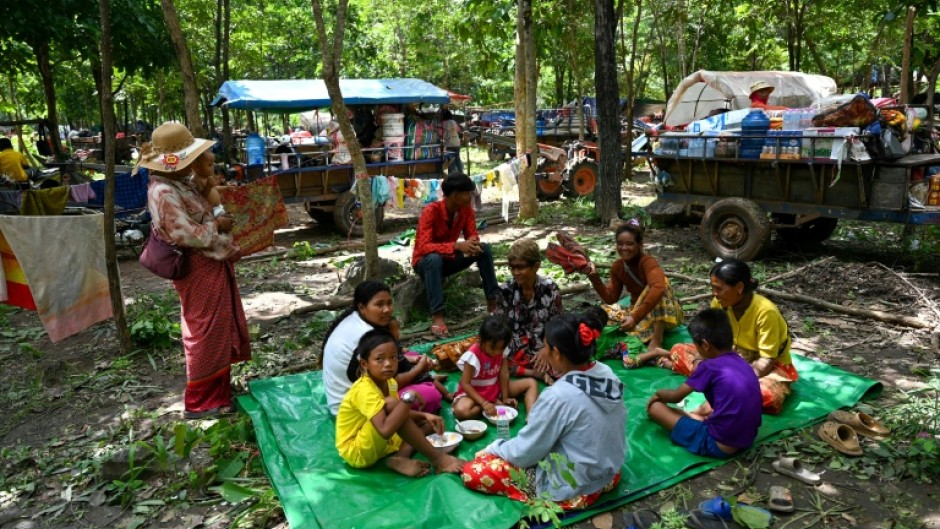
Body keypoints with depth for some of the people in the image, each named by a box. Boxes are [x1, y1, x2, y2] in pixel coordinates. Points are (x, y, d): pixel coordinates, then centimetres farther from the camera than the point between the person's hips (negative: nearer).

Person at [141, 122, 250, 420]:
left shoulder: (180, 183, 9)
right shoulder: (163, 192, -22)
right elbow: (187, 234, -25)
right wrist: (217, 225, -11)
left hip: (211, 265, 10)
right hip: (198, 269, -10)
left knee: (219, 330, 20)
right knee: (206, 334, 0)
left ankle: (217, 391, 35)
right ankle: (199, 403, 14)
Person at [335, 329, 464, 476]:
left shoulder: (388, 382, 0)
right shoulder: (365, 390, -27)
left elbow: (400, 414, 15)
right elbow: (385, 430, -39)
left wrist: (424, 416, -4)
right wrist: (408, 397, -34)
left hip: (378, 444, 9)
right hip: (356, 453, -9)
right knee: (390, 403, -31)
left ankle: (400, 459, -17)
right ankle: (437, 459, -25)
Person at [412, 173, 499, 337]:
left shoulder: (466, 209, -9)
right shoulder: (431, 211, -27)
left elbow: (472, 235, -4)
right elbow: (423, 247, -35)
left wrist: (473, 243, -30)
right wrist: (457, 246, -46)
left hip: (449, 259, 5)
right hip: (426, 261, -5)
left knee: (484, 249, -15)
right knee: (435, 258, -40)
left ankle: (492, 301, -9)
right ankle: (437, 316, -42)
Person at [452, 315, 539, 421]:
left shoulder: (501, 351, -10)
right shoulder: (473, 355, -25)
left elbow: (504, 375, -7)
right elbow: (465, 384, -23)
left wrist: (505, 398, -16)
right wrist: (484, 403, -31)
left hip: (496, 388, 5)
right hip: (474, 392, -5)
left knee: (531, 383, -4)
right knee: (461, 411, -38)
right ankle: (496, 403, -17)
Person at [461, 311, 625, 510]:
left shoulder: (558, 396, -30)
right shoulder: (607, 374, -9)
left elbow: (524, 452, -17)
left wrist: (492, 449, 3)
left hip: (571, 490, -7)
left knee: (472, 472, -6)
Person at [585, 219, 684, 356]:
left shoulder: (647, 262, -25)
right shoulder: (617, 267, -5)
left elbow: (658, 288, -45)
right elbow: (611, 298, -3)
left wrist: (635, 317, -53)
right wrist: (595, 279, -18)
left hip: (666, 313, -5)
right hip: (639, 311, 5)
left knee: (661, 282, -36)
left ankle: (656, 342, -35)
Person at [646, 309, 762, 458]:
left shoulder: (709, 367, -14)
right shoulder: (741, 363, 6)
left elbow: (676, 397, -1)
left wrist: (659, 393, 18)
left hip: (719, 445, -8)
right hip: (747, 440, 8)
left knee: (655, 406, -3)